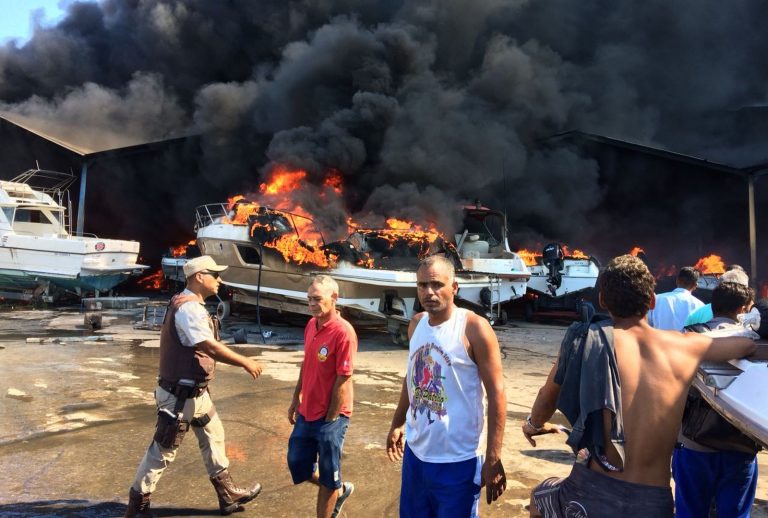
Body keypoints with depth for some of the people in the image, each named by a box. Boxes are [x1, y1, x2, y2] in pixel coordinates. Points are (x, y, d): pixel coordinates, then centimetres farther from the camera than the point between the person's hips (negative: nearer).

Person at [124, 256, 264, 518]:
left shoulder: (188, 305, 9)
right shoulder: (188, 308, -24)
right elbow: (210, 347, -31)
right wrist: (246, 362, -23)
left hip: (195, 392, 11)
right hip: (180, 395, -11)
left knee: (213, 436, 18)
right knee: (163, 450, 6)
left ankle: (227, 494, 31)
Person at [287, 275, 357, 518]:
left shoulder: (343, 332, -22)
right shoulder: (311, 325, 2)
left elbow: (343, 380, -19)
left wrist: (330, 419, -14)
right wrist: (296, 399, 16)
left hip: (330, 418, -8)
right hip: (306, 413, 8)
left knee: (327, 478, 9)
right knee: (297, 464, 19)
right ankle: (340, 489, 43)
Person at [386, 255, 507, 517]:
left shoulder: (474, 328, -16)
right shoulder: (416, 324, 2)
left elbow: (496, 393, -16)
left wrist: (493, 459, -18)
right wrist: (397, 423, 18)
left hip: (457, 460, -6)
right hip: (415, 452, 6)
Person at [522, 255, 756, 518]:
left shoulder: (587, 339, -6)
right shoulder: (685, 345, 0)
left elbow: (548, 397, 9)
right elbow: (749, 344, 21)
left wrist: (534, 424, 30)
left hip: (592, 493, -1)